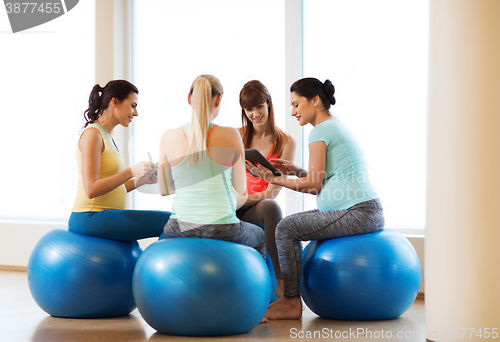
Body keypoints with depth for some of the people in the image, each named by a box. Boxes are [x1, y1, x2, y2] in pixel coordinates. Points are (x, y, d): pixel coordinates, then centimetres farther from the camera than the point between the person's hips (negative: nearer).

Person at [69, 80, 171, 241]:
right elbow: (91, 189, -19)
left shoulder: (107, 136, 19)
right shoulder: (92, 134, -10)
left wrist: (140, 180, 6)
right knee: (170, 222, -18)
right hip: (90, 218, -10)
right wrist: (131, 172, -22)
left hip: (104, 216, 10)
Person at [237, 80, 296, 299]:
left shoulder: (285, 142, 1)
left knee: (270, 206, -38)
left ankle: (282, 284, -36)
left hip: (257, 213, -2)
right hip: (233, 211, 2)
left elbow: (271, 192, -7)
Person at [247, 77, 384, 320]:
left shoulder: (321, 131, -8)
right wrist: (297, 171, 12)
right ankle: (290, 296, 17)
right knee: (291, 222, 17)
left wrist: (275, 179, -3)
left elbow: (314, 185, -10)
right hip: (366, 212, 11)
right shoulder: (336, 126, 22)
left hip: (359, 213, -11)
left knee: (286, 228, -15)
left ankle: (292, 303, -10)